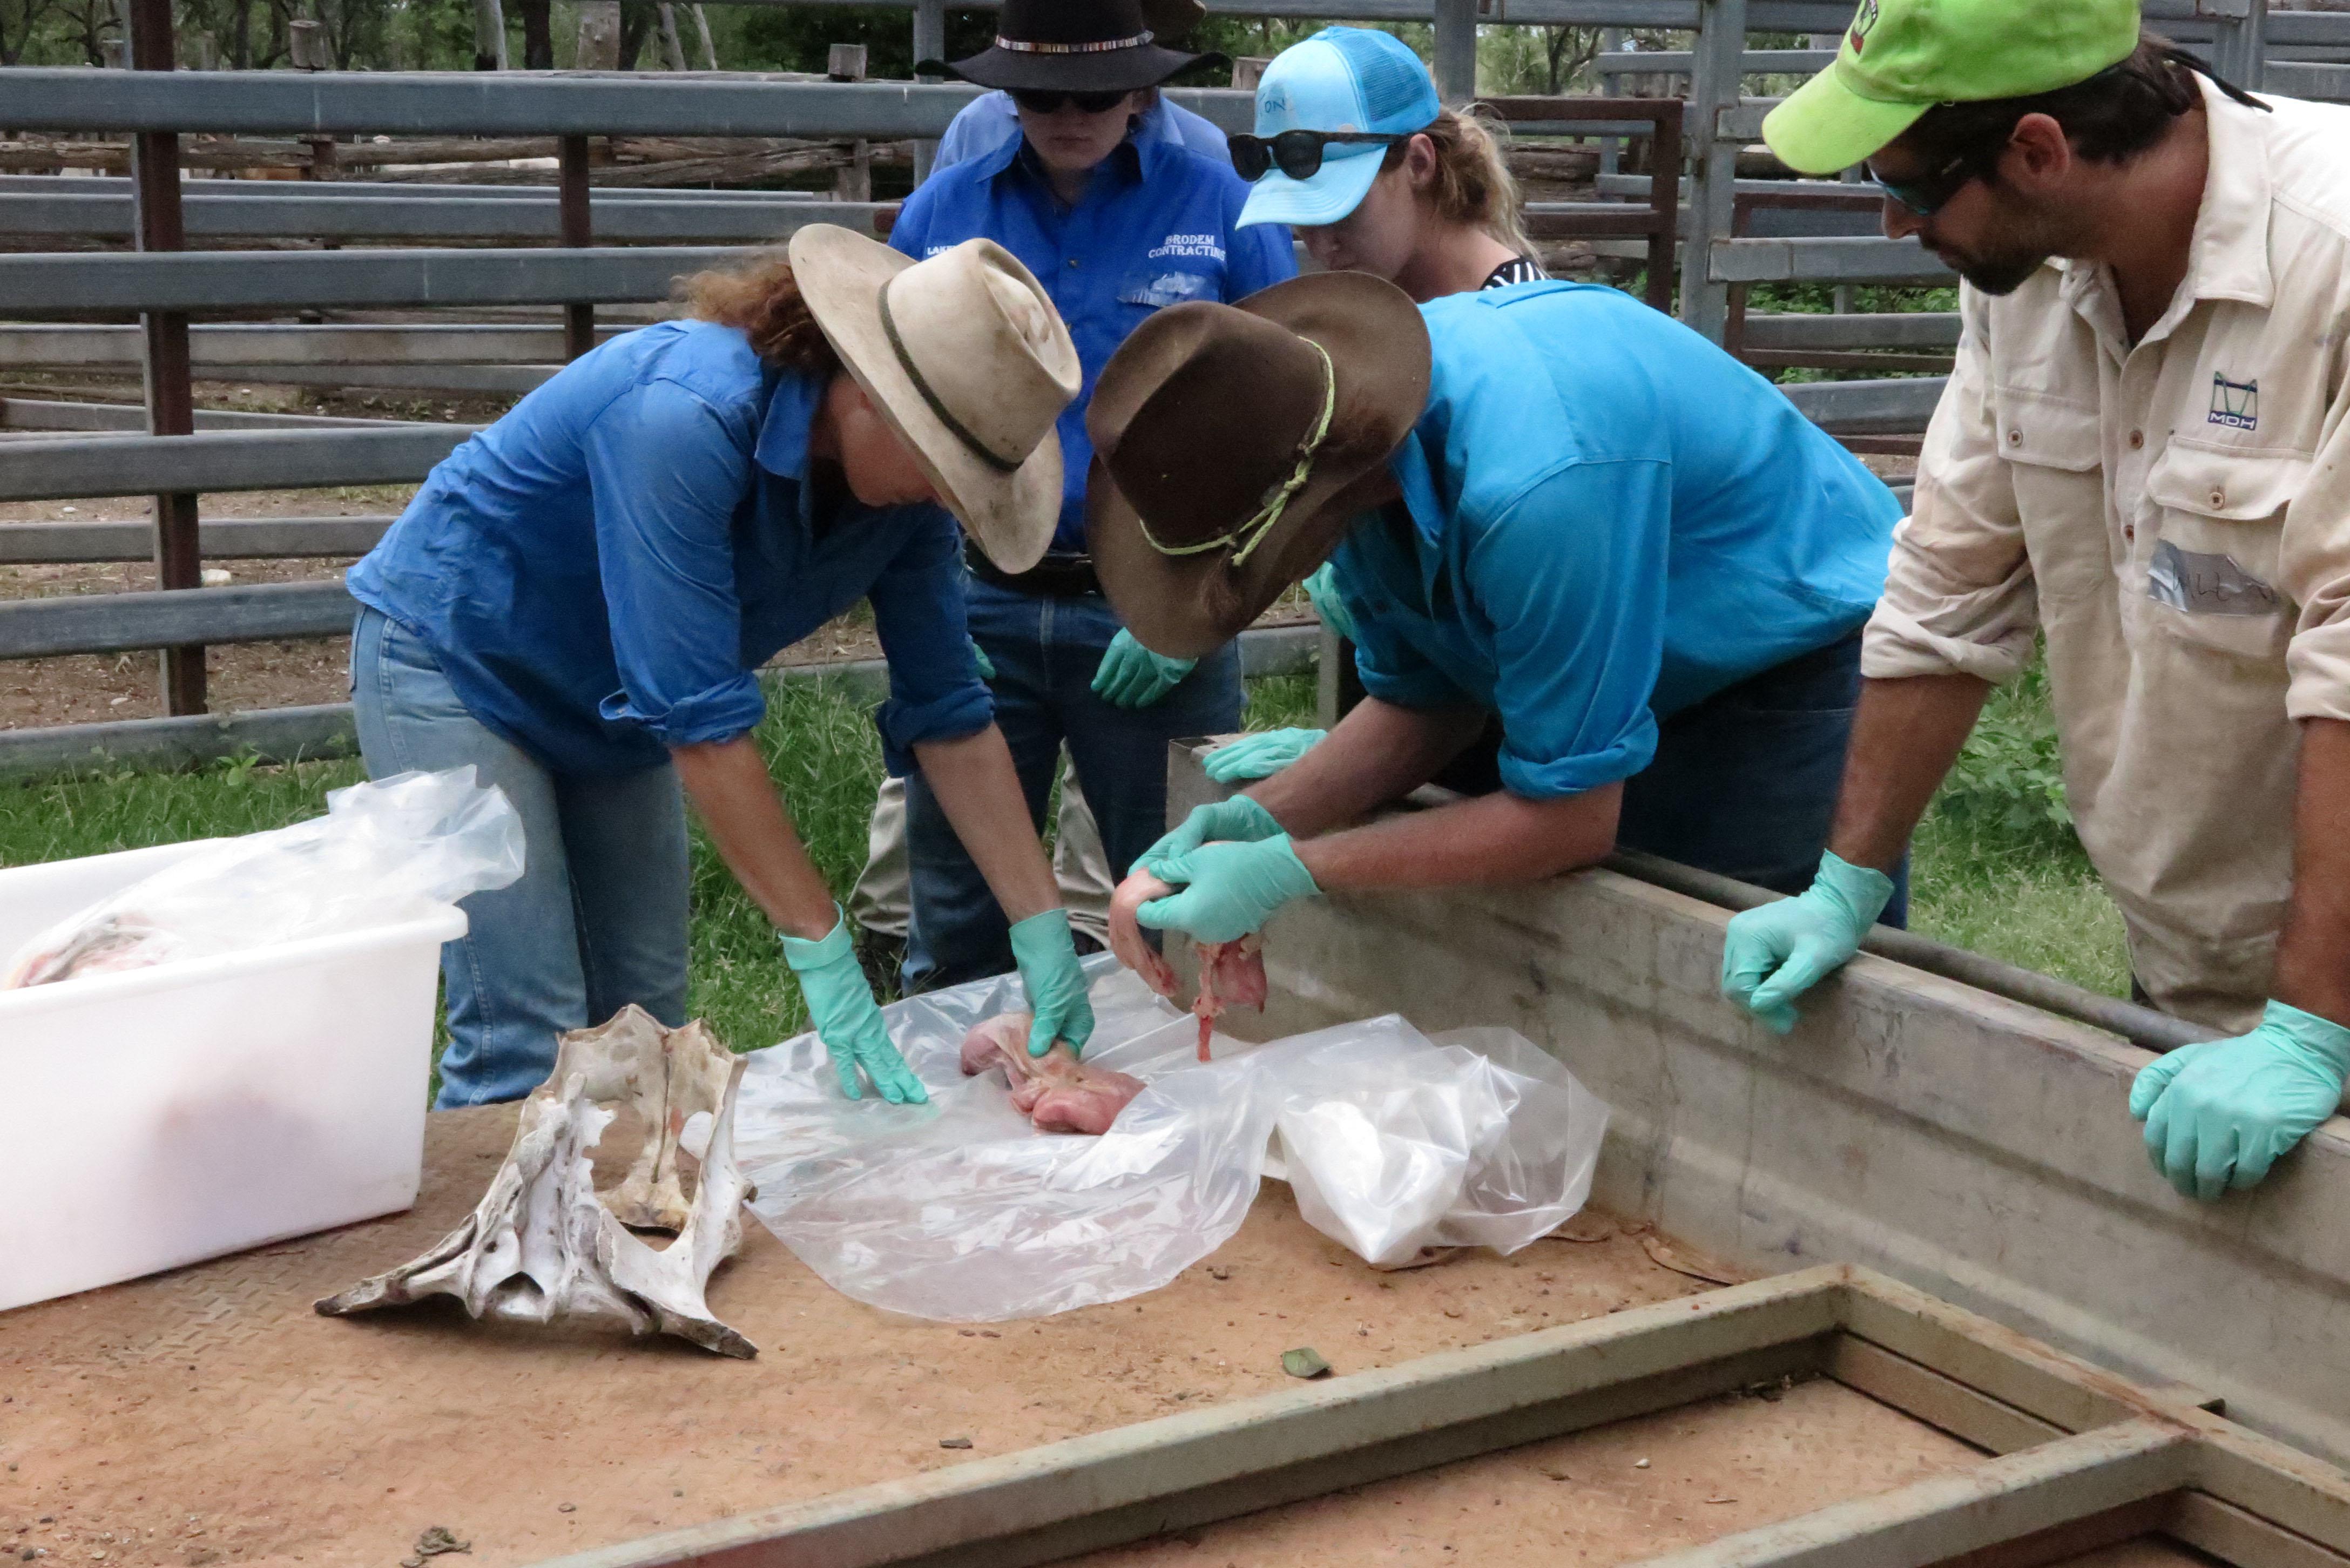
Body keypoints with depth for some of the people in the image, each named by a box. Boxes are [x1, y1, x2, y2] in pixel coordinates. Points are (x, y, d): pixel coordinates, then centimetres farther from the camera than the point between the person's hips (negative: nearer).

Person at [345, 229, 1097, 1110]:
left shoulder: (905, 487, -13)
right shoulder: (686, 416, -36)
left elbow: (950, 713, -7)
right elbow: (700, 721, -37)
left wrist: (1041, 928, -13)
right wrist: (822, 952, -35)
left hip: (610, 705, 7)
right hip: (457, 659, -7)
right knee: (525, 1046, -13)